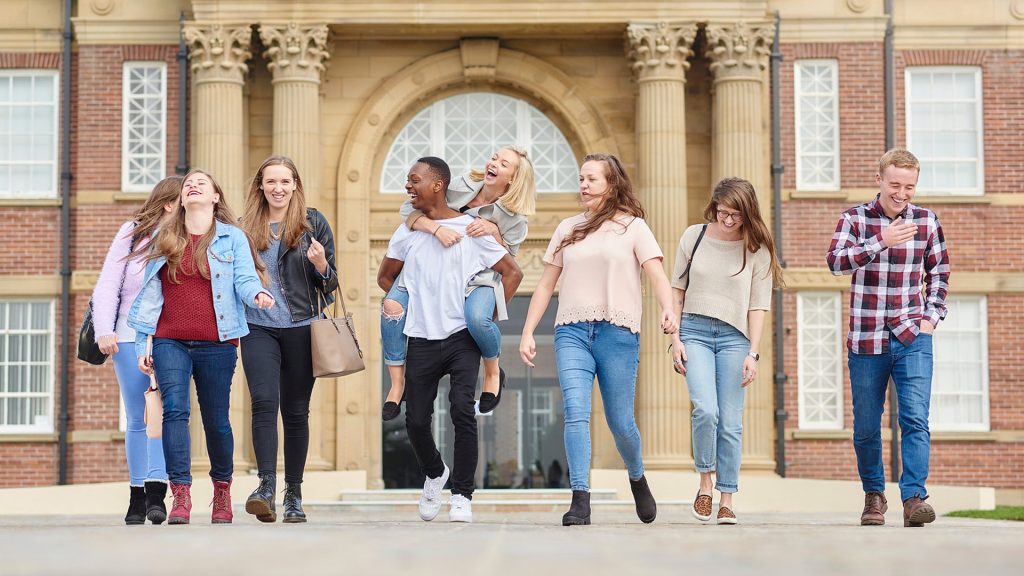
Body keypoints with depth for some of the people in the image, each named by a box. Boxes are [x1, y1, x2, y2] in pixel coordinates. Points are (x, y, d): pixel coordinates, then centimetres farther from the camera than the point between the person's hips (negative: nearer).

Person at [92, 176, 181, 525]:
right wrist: (104, 331, -8)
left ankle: (156, 493, -17)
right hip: (130, 338, 0)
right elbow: (108, 285, 2)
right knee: (136, 420, 6)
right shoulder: (133, 233, 4)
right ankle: (137, 496, 14)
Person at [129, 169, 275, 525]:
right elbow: (150, 294, 12)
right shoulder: (164, 239, 12)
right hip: (170, 342, 1)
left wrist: (258, 294, -29)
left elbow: (245, 279, -4)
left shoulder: (232, 237, 6)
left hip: (216, 343, -1)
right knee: (174, 410, -15)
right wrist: (141, 345, 7)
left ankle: (222, 488, 26)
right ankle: (181, 495, -16)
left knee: (216, 419, 6)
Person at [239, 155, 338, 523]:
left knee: (296, 411, 4)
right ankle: (266, 484, -20)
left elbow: (329, 282, 5)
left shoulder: (314, 223, 4)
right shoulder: (246, 227, 9)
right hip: (258, 327, 1)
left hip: (301, 327, -1)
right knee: (264, 401, -17)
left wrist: (321, 266, -16)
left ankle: (293, 495, 12)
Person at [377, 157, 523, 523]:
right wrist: (405, 306, 10)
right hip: (422, 340, 3)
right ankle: (434, 474, 31)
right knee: (416, 419, 1)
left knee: (462, 411, -17)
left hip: (463, 338, -3)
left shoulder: (472, 229, -1)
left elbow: (512, 272, 5)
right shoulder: (406, 234, 7)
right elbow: (385, 276, 23)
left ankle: (462, 496, -8)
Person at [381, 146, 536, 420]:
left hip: (479, 277, -2)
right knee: (392, 305, -24)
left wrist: (493, 230, -18)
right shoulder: (461, 186, -9)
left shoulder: (513, 217, -8)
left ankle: (493, 372, 0)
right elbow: (409, 210, -12)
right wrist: (436, 227, -31)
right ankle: (397, 385, -10)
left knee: (477, 318, -35)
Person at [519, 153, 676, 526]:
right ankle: (580, 499, -18)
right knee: (576, 413, -15)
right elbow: (546, 285, 17)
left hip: (618, 333, -2)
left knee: (620, 422, 3)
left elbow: (657, 274, -7)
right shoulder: (568, 229, 16)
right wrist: (527, 333, 10)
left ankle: (637, 478, 32)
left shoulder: (633, 227, 6)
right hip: (572, 332, 2)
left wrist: (668, 310, -26)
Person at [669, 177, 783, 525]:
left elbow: (758, 306, 2)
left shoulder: (757, 250, 2)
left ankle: (727, 500, 7)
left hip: (735, 337, 0)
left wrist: (753, 354, -6)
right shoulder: (694, 237, 5)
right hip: (694, 331, 0)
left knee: (730, 422, -1)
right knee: (706, 409, -18)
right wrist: (675, 338, 3)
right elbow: (677, 290, 11)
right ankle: (705, 483, 2)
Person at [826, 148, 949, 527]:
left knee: (915, 419, -13)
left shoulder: (926, 221, 5)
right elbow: (836, 261, -18)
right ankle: (874, 496, 26)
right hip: (866, 340, 0)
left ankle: (914, 497, -16)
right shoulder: (855, 218, -2)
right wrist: (882, 241, -28)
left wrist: (932, 316, 7)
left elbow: (940, 271, 18)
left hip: (913, 339, 1)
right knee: (866, 427, 8)